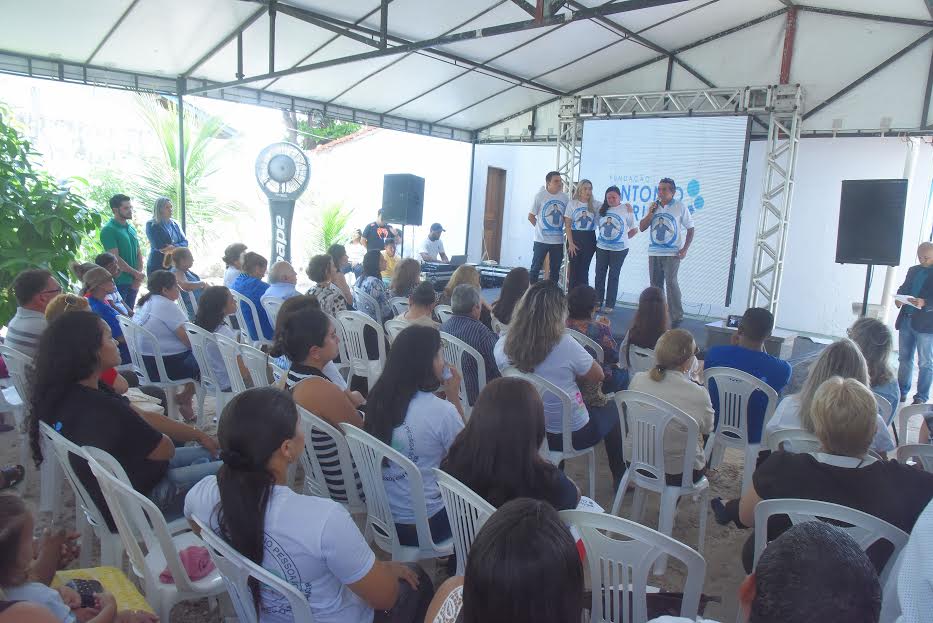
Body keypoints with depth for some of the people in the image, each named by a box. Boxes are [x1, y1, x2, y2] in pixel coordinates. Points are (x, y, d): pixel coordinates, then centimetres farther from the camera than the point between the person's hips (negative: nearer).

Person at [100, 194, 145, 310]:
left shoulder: (132, 228, 13)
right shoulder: (109, 230, -10)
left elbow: (139, 253, 13)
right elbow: (115, 259, -16)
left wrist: (139, 277, -1)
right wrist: (136, 273, -11)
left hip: (133, 282, 7)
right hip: (118, 282, -7)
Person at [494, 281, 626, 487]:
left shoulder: (502, 346, -14)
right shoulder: (565, 345, -28)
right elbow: (597, 376, -12)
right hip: (572, 436, -4)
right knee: (611, 411, 26)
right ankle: (620, 479, 38)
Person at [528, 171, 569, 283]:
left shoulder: (564, 197, 3)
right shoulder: (540, 195, -7)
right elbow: (531, 216, -2)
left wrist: (559, 228, 2)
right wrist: (541, 228, 3)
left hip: (558, 240, 4)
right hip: (541, 240, -4)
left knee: (555, 270, 11)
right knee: (535, 268, 2)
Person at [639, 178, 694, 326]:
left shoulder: (680, 207, -1)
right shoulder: (653, 207, 9)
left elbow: (690, 229, 2)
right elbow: (642, 228, 7)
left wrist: (685, 249, -8)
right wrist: (650, 213, -8)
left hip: (672, 252, -4)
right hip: (654, 252, 4)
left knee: (670, 282, -14)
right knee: (655, 284, 8)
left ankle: (676, 316, -6)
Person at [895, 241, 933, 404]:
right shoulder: (913, 270, 13)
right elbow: (903, 288, 20)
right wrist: (899, 298, -1)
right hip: (906, 320, 6)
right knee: (904, 359, 13)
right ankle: (902, 391, 23)